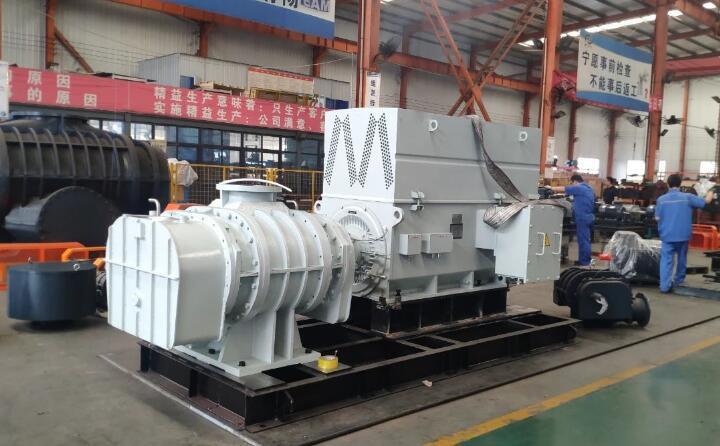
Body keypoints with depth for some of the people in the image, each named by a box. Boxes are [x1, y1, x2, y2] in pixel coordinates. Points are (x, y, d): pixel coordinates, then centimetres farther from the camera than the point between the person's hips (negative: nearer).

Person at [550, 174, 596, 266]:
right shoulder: (588, 188, 15)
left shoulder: (579, 188, -14)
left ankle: (584, 261, -2)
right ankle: (586, 259, 21)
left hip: (582, 217, -10)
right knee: (585, 239, 15)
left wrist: (551, 188, 3)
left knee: (583, 239, -5)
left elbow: (563, 189, -10)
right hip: (589, 216, 10)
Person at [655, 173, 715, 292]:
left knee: (666, 259, -2)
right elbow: (706, 201, 3)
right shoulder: (687, 197, -4)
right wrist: (711, 191, 24)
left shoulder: (661, 199, -5)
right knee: (682, 258, 21)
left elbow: (657, 218, -2)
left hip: (667, 235, -1)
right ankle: (678, 280, 36)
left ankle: (665, 285, -14)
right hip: (683, 234, 1)